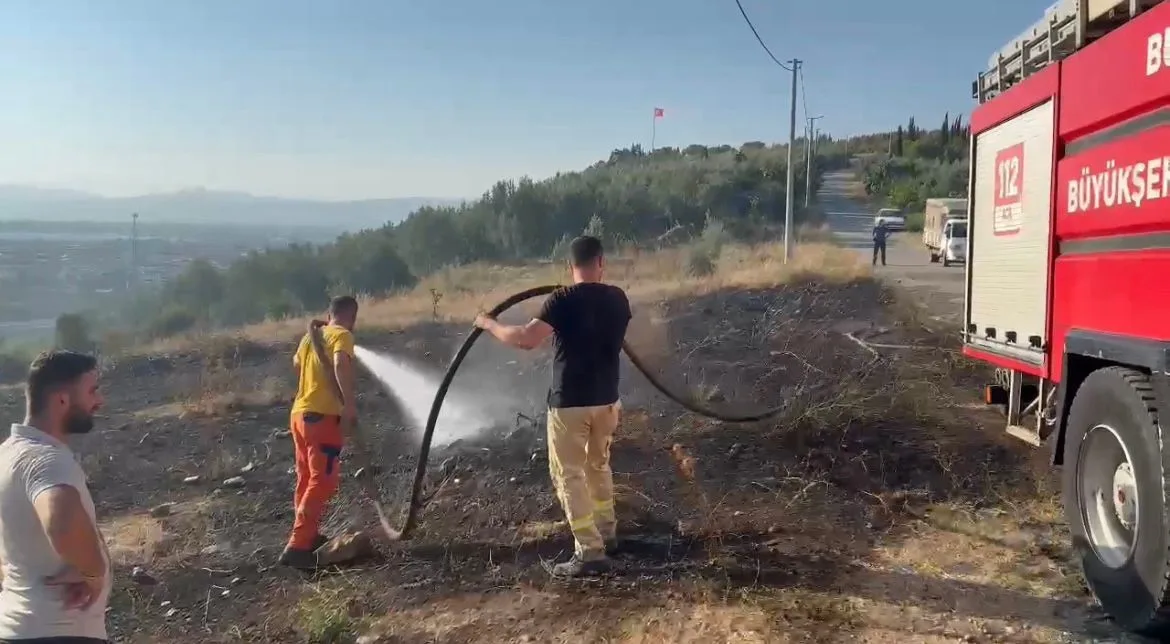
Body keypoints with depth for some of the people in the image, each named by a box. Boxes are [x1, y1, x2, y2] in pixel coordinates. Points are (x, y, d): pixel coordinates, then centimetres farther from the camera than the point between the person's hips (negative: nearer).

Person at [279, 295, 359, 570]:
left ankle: (308, 535, 30)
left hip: (299, 413, 9)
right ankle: (297, 547, -10)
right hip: (322, 416, -9)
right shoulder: (342, 335, -7)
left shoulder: (312, 335, 17)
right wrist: (349, 403, -30)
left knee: (307, 479, 18)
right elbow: (341, 364, -29)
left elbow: (297, 363, 37)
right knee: (323, 482, -6)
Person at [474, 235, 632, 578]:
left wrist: (489, 324, -8)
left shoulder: (564, 300, -15)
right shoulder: (617, 298, 3)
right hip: (606, 399, 6)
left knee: (568, 475, 2)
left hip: (569, 402, -6)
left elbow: (526, 339, -23)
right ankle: (607, 533, 33)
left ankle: (589, 552, -1)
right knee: (599, 465, 23)